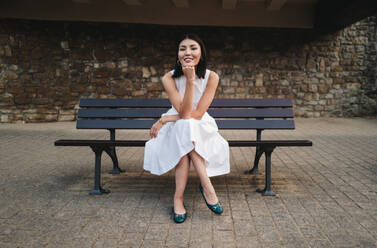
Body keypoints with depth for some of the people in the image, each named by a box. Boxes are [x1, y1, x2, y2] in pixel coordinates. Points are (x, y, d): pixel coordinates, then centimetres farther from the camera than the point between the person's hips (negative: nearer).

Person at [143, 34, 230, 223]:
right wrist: (190, 81, -32)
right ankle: (207, 186, -33)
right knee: (185, 126, -34)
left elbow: (198, 114, -20)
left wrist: (164, 119, -20)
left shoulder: (211, 77, -14)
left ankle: (178, 198, -29)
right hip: (177, 129, 0)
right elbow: (183, 112, -24)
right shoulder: (169, 78, -13)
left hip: (201, 129, 0)